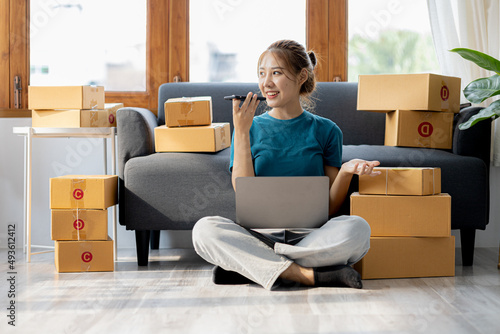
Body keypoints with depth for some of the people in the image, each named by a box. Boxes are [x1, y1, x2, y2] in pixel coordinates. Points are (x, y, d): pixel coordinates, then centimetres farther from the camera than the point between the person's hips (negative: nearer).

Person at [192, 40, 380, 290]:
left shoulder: (325, 131, 8)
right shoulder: (251, 128, 9)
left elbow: (329, 208, 7)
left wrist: (345, 172, -13)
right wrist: (241, 133, -6)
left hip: (310, 236, 0)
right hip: (259, 234, 0)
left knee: (357, 228, -31)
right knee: (204, 229, -28)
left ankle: (248, 266, -23)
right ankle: (307, 274, -30)